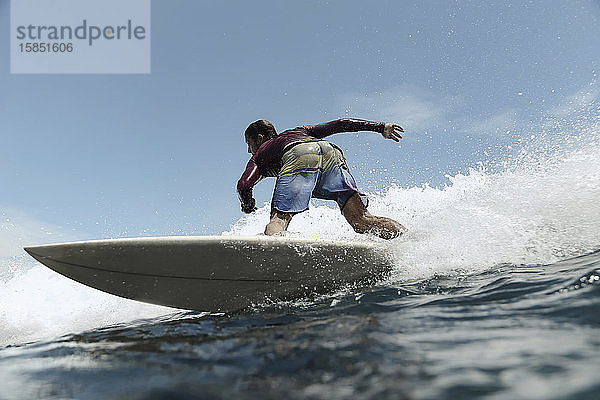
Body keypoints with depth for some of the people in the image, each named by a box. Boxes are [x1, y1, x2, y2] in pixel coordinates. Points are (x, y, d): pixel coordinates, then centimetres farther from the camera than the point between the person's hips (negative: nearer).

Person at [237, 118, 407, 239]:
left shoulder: (260, 154, 33)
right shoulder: (300, 131, 46)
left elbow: (244, 186, 15)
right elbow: (339, 124, 36)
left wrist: (248, 207, 36)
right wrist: (380, 127, 36)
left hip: (298, 158, -4)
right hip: (332, 152, 4)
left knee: (279, 220, -9)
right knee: (362, 220, -3)